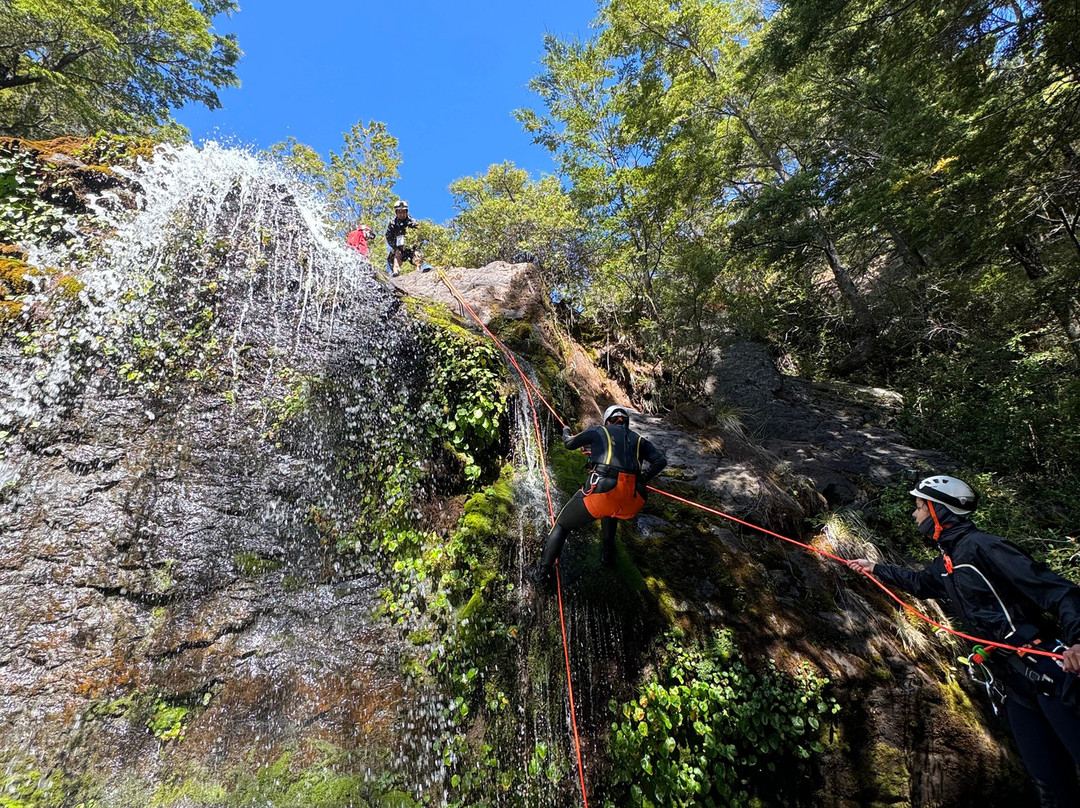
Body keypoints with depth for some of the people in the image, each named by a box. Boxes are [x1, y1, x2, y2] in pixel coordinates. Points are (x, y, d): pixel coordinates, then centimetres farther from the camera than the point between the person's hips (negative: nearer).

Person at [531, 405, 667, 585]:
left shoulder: (597, 431, 16)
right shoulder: (638, 439, 23)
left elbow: (570, 443, 26)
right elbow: (660, 460, 12)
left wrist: (566, 432, 49)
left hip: (602, 491, -4)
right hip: (632, 501, 4)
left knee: (562, 525, 17)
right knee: (609, 510, 41)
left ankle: (543, 573, 16)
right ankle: (608, 555, 38)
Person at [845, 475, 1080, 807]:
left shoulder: (980, 545, -14)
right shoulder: (945, 563, 14)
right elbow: (918, 581, 35)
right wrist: (875, 568, 43)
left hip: (1049, 668, -8)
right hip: (1013, 682, 8)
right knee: (1049, 780, 8)